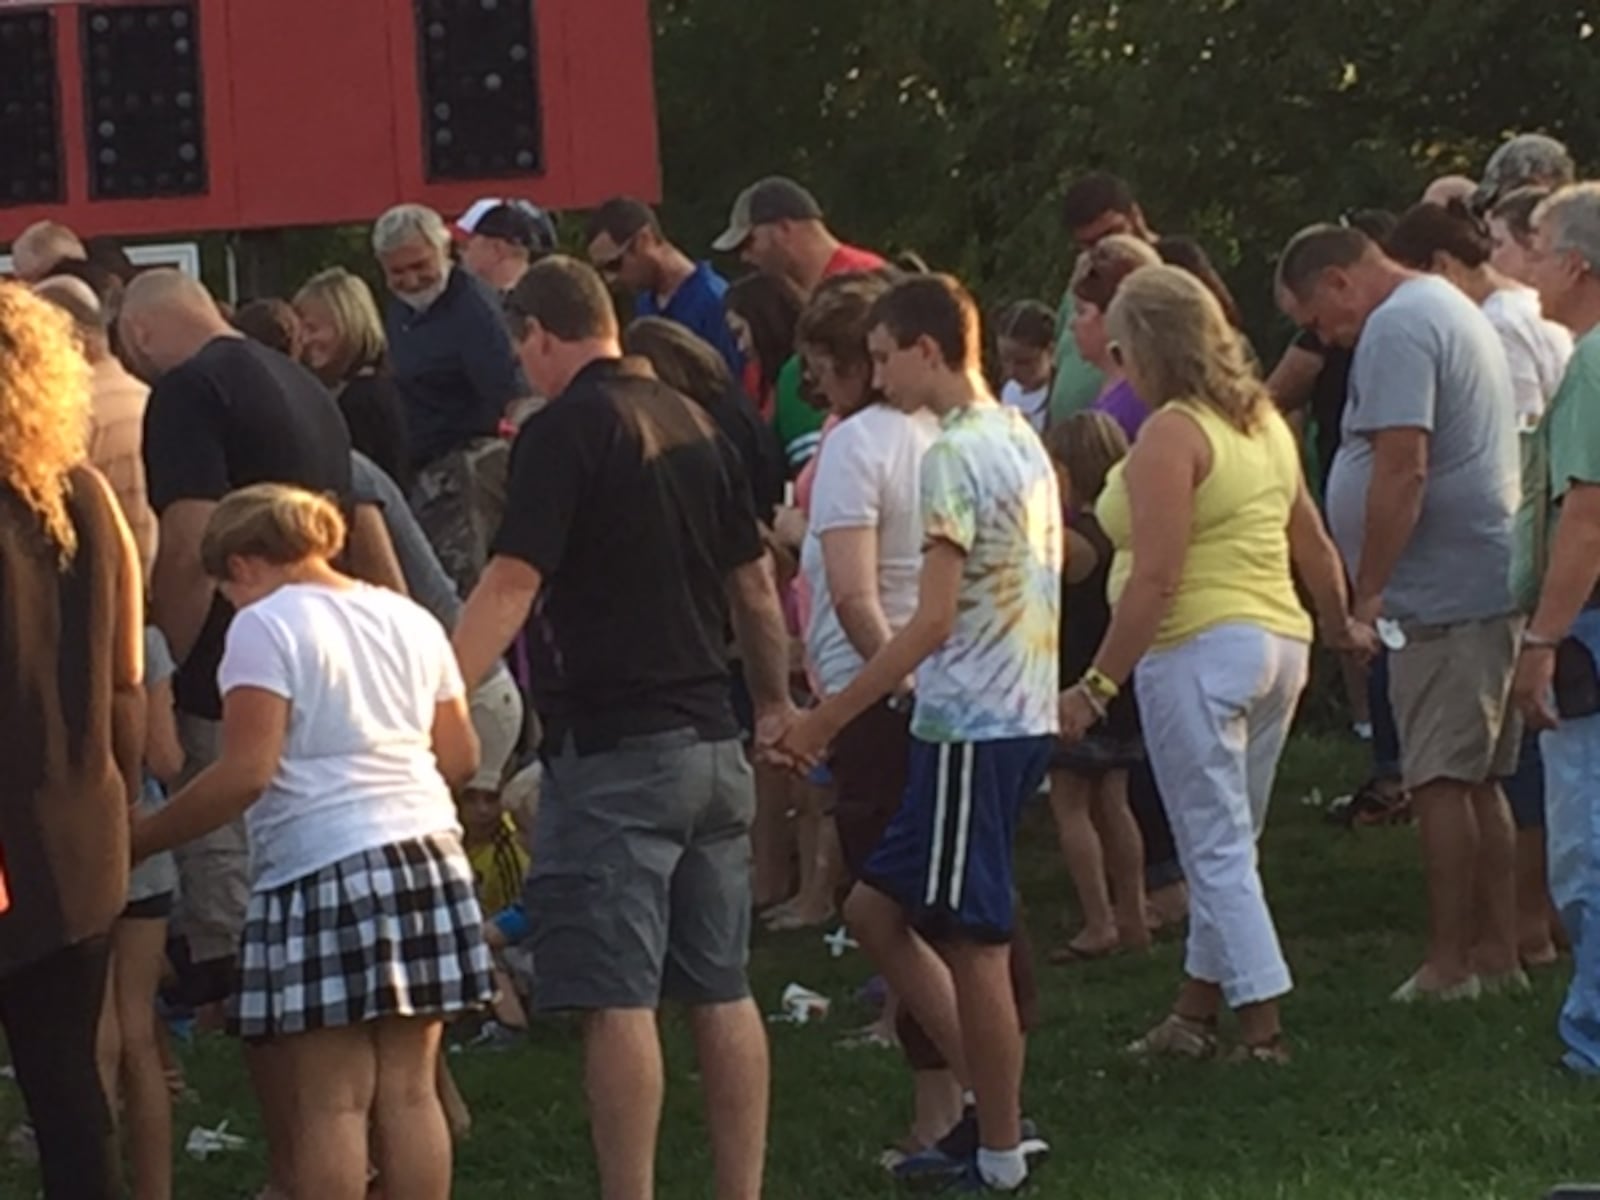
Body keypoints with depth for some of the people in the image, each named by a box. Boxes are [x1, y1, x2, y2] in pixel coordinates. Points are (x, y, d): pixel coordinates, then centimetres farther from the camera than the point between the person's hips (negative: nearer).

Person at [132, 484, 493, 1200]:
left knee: (333, 1101, -4)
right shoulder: (409, 619, 15)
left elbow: (247, 772, -14)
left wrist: (140, 839, -6)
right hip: (429, 857, 7)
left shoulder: (264, 627, -6)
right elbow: (460, 757, 17)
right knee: (409, 1090, 7)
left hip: (323, 868, -6)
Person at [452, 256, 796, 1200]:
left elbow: (511, 588, -19)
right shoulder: (692, 423, 12)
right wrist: (778, 700, 32)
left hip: (613, 748, -7)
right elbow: (754, 583, 19)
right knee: (722, 990, 10)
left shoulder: (566, 429, -10)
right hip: (713, 744, 8)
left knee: (618, 998, -6)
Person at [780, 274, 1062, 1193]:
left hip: (974, 727, -10)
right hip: (1022, 712, 10)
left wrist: (828, 718, -16)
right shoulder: (1022, 441, 13)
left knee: (973, 943, -1)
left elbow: (933, 621, -20)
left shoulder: (955, 456, -15)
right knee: (877, 908, 14)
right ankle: (992, 1104, 14)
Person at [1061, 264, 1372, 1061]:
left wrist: (1097, 685, -19)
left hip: (1201, 650, -9)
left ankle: (1263, 1027, -8)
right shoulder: (1263, 422, 12)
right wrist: (1339, 626, 37)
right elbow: (1315, 546, 20)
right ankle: (1197, 1011, 22)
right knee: (1227, 843, 15)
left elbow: (1155, 579, -20)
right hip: (1280, 642, 9)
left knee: (1216, 850, -5)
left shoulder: (1171, 435, -14)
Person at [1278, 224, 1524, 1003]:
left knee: (1441, 781, -5)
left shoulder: (1396, 331, -13)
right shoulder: (1450, 310, 20)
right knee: (1478, 781, 13)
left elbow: (1402, 471, -22)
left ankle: (1449, 963, -2)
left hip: (1443, 593, -10)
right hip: (1491, 586, 10)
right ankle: (1498, 953, 17)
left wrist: (1368, 593, -15)